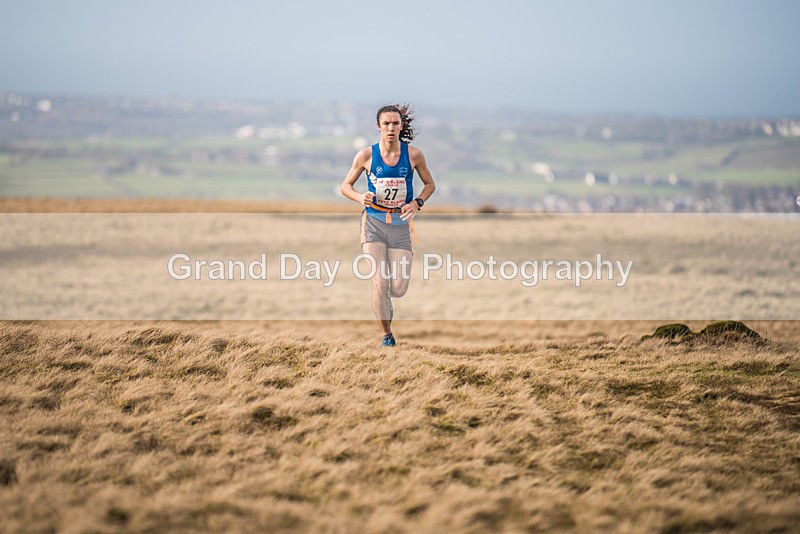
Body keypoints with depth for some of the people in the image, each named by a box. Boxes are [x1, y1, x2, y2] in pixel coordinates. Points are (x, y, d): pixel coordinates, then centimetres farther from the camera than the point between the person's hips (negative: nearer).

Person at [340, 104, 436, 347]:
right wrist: (360, 197, -15)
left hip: (401, 223, 1)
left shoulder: (413, 154, -2)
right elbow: (345, 185, 6)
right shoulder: (366, 155, -4)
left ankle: (383, 301, 36)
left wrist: (417, 203, -7)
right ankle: (386, 335, 3)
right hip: (374, 222, -1)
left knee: (399, 288, -2)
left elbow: (430, 184, 12)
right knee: (380, 283, -13)